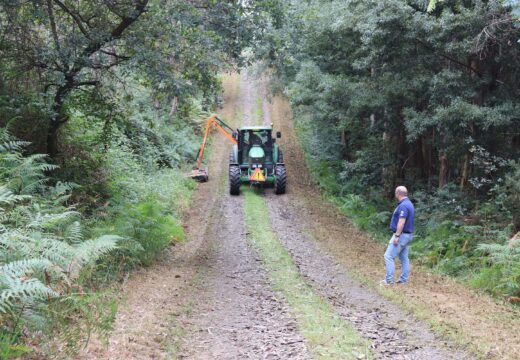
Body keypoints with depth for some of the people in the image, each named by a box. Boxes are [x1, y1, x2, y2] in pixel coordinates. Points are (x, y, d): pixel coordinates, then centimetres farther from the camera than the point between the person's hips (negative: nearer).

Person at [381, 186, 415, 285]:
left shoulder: (403, 205, -19)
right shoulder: (409, 204, 13)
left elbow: (401, 222, -25)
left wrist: (396, 236, -24)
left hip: (402, 235, -10)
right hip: (407, 235, 10)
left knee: (389, 256, -8)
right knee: (404, 258, 11)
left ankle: (389, 280, -8)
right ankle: (403, 279, 14)